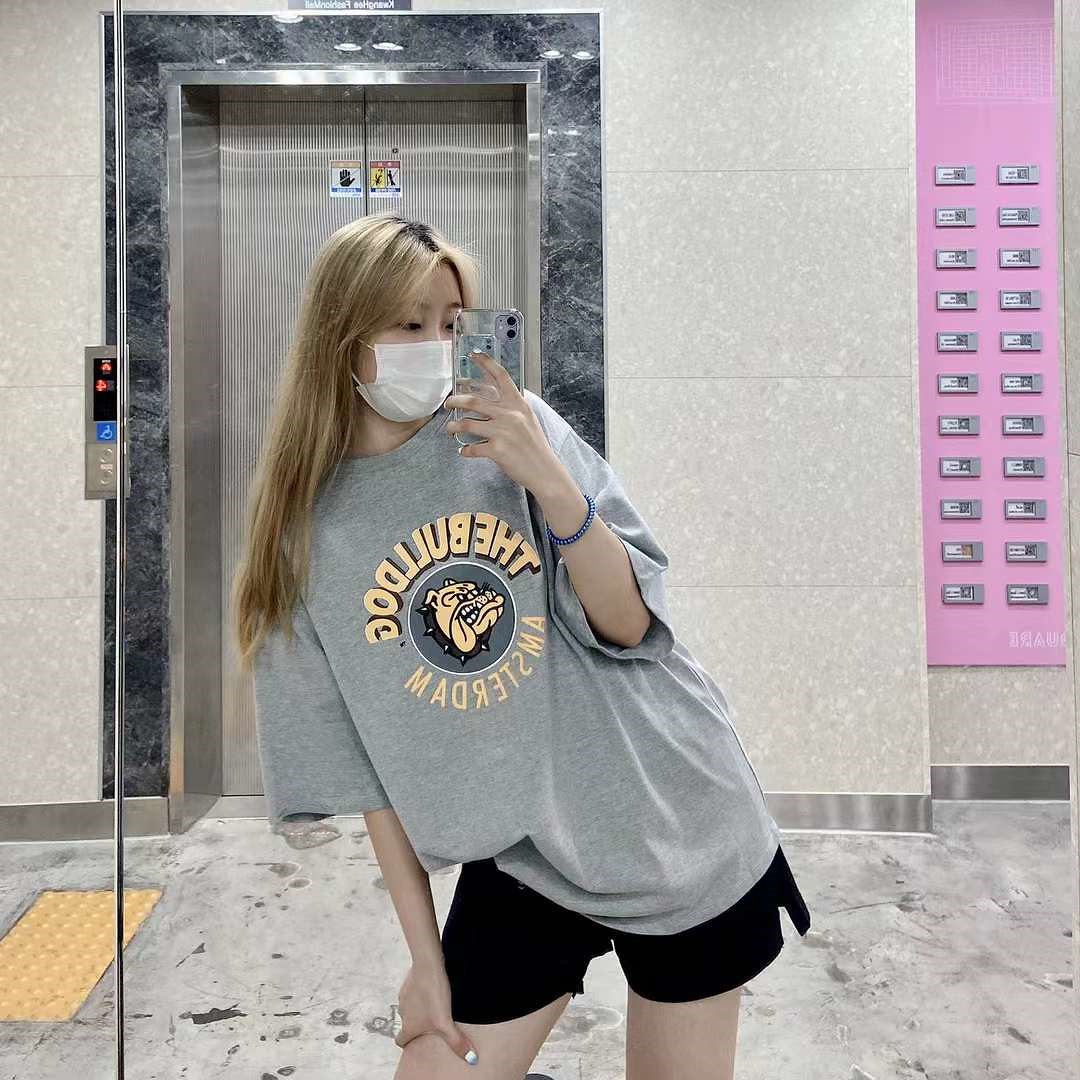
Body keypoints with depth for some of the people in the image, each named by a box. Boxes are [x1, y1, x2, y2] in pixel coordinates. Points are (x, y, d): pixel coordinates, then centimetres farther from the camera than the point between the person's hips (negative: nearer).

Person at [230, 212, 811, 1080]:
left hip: (674, 824, 0)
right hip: (517, 862, 1)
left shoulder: (516, 430, -7)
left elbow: (629, 622, -11)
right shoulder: (306, 534, -3)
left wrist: (550, 481, -25)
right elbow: (364, 770, 1)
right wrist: (425, 953, 4)